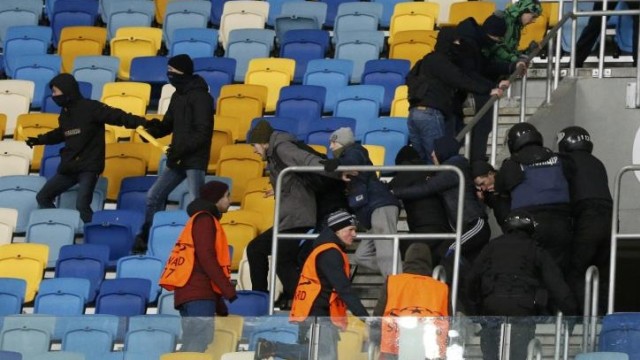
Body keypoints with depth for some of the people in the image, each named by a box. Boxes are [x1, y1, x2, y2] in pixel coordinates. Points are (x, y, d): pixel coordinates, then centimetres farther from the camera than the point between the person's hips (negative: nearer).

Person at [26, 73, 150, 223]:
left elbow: (117, 116, -21)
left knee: (82, 205, -23)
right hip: (69, 167, 9)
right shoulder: (65, 112, 11)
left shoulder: (90, 107, -14)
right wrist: (39, 140, 40)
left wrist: (141, 122, -35)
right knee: (43, 197, 11)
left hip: (89, 167, -9)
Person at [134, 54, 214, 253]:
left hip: (195, 160, -9)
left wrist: (180, 150, -23)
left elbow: (202, 133, -19)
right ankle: (145, 239, 19)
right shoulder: (178, 95, 13)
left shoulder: (199, 97, -14)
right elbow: (169, 125, 18)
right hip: (177, 159, 9)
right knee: (154, 196, 10)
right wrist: (155, 128, -4)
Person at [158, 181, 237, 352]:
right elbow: (206, 258, -15)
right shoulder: (205, 220, -3)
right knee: (199, 349, -18)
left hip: (194, 293, 10)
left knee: (192, 349, 4)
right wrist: (228, 289, -16)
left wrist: (219, 305, 23)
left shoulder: (202, 220, 27)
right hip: (198, 294, -10)